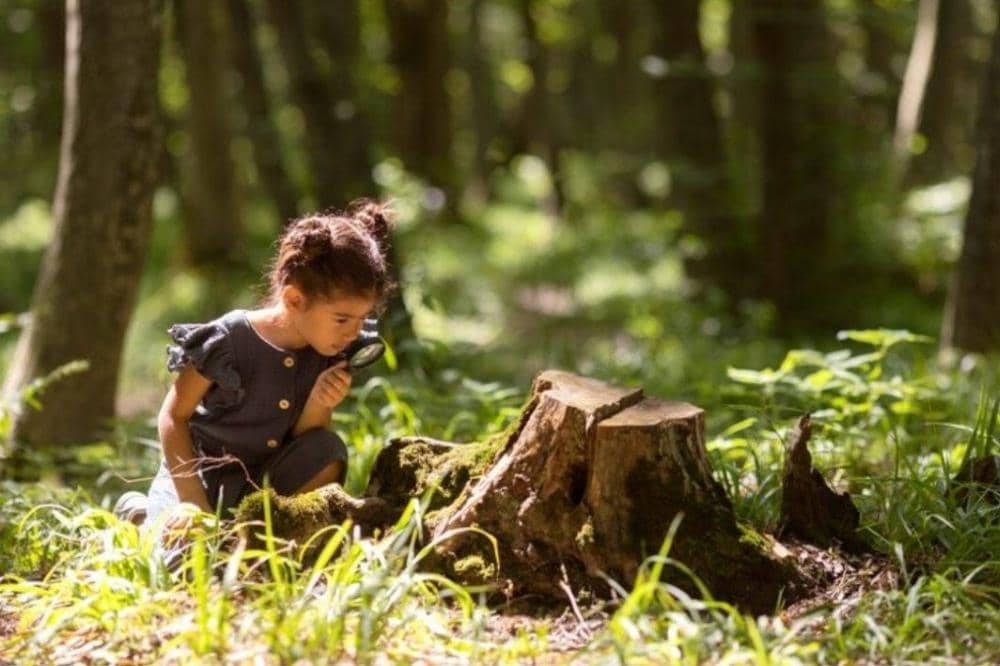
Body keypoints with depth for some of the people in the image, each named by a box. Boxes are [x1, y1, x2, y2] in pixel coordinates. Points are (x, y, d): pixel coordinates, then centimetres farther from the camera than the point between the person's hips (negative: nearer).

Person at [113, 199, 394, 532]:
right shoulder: (229, 342, -23)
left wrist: (318, 405, -24)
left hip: (261, 486, 4)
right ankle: (141, 513, 6)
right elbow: (174, 416, -14)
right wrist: (194, 504, -21)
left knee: (328, 452, -19)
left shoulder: (328, 357, -8)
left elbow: (303, 445, -2)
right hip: (198, 476, -4)